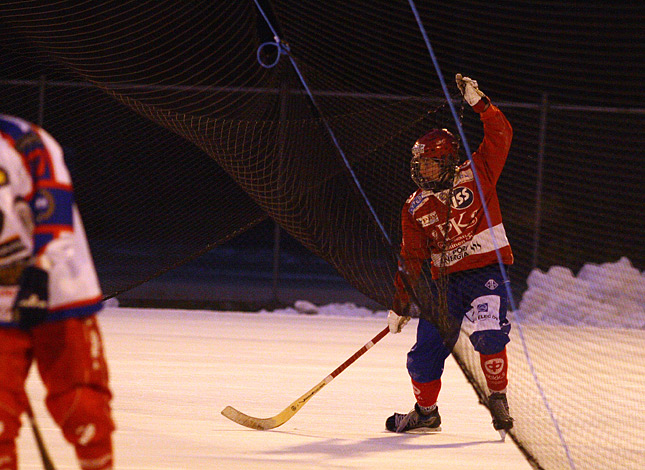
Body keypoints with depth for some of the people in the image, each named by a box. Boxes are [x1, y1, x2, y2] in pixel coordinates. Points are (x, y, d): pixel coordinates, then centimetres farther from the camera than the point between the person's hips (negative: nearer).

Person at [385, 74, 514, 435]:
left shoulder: (476, 176, 0)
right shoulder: (415, 209, 7)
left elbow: (501, 136, -7)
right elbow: (412, 258, 11)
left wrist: (478, 102, -17)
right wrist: (402, 304, 8)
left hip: (487, 273, -4)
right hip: (446, 280, 4)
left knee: (487, 333, -26)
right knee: (427, 348, 0)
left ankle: (499, 397, -10)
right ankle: (426, 412, 20)